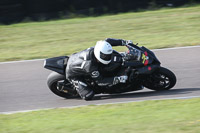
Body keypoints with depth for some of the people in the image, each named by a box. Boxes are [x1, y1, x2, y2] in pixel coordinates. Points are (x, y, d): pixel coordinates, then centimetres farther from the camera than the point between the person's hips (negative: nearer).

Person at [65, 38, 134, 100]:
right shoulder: (90, 65, -42)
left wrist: (124, 42, -10)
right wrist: (117, 80, -39)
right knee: (88, 96, -20)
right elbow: (100, 81, -33)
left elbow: (107, 41, -4)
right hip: (74, 74, -8)